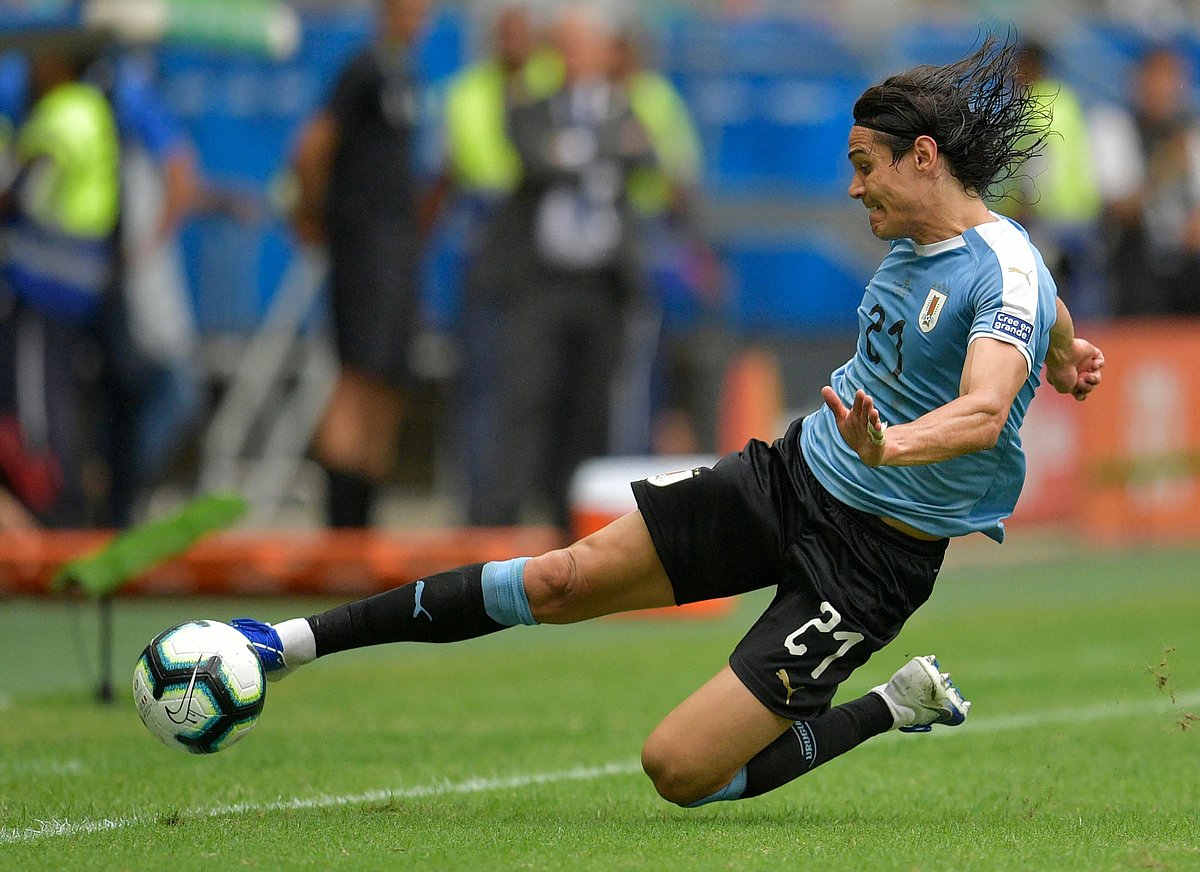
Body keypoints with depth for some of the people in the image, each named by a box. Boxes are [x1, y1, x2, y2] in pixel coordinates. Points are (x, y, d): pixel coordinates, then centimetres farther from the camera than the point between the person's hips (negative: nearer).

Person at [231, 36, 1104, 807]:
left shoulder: (1006, 272, -21)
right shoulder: (917, 236, 5)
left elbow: (984, 412, -38)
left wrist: (890, 446, -55)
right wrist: (1062, 349, 45)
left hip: (869, 557, -8)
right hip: (786, 474, 8)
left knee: (679, 769, -12)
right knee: (563, 578, -2)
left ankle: (897, 707, 10)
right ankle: (295, 641, 5)